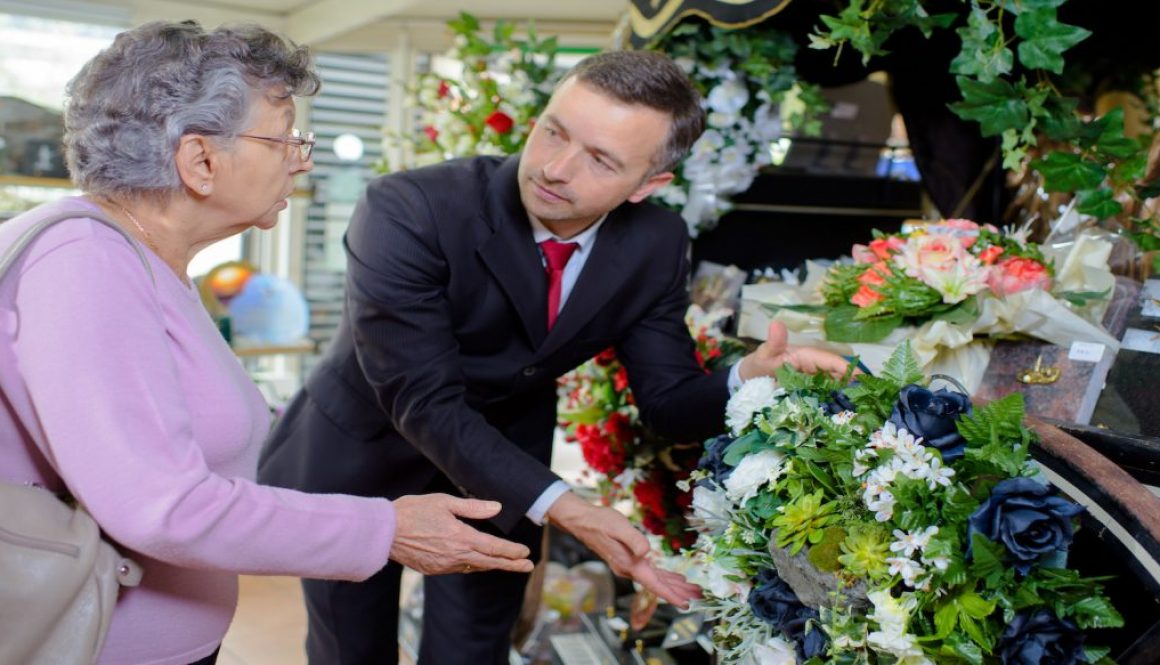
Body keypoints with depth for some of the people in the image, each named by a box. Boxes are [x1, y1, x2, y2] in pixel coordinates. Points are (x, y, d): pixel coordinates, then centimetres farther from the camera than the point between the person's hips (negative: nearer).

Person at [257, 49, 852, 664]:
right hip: (358, 462, -2)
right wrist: (557, 506, -41)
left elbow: (667, 402, -9)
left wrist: (748, 380, -31)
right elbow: (425, 402, -32)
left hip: (501, 469, 3)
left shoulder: (655, 245, -15)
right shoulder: (408, 213, -30)